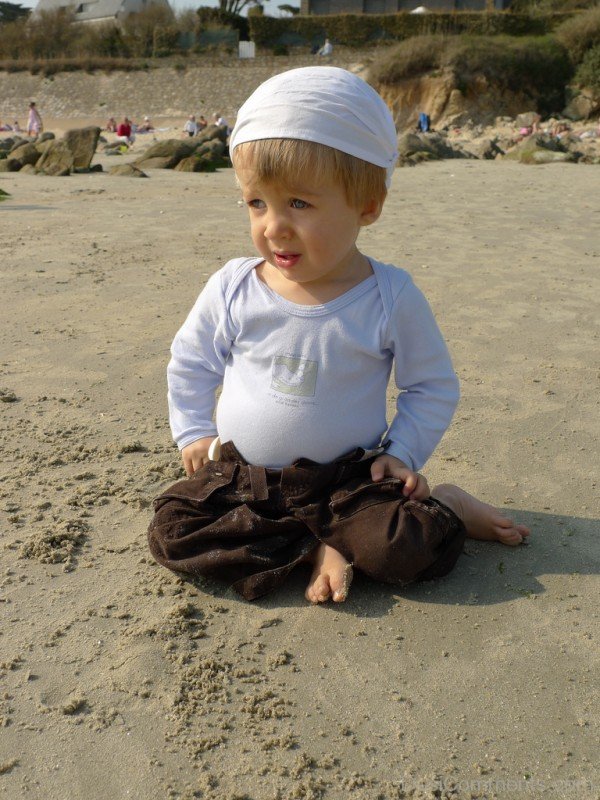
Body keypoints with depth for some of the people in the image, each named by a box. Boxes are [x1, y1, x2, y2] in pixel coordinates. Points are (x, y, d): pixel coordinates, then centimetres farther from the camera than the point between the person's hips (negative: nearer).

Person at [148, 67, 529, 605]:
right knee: (172, 532, -18)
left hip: (347, 478, -3)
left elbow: (433, 385, 3)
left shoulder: (391, 298, -12)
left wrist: (401, 454, -6)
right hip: (242, 475, 4)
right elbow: (190, 362, 12)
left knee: (412, 546, -27)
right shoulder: (233, 289, -7)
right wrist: (194, 433, 6)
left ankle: (445, 506, 6)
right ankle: (317, 546, -10)